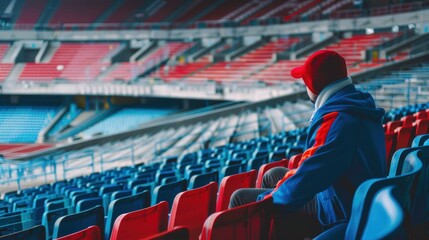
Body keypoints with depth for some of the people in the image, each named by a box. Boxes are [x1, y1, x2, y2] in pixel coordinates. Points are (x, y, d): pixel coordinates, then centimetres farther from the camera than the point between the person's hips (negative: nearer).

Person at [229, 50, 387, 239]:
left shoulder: (336, 119, -28)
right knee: (273, 176, 26)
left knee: (241, 199, -2)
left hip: (337, 214, -10)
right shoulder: (361, 106, 4)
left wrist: (267, 199, -13)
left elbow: (310, 174, -28)